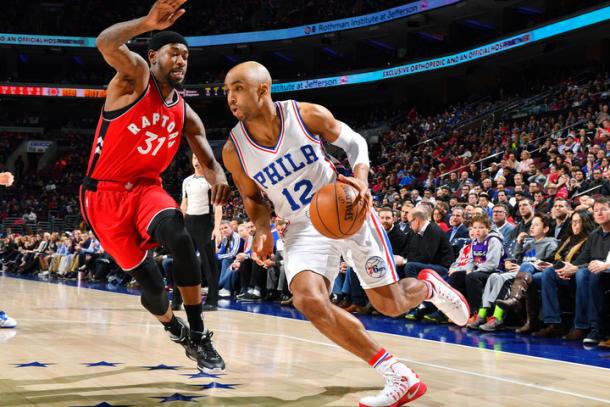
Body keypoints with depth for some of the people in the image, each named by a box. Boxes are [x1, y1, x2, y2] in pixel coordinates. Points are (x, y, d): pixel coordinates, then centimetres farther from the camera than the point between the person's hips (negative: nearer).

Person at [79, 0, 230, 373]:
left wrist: (219, 178, -22)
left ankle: (198, 335, -21)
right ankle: (174, 328, 29)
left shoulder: (185, 114, 8)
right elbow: (106, 44, -30)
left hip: (146, 187, 4)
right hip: (104, 194, -4)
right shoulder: (135, 76, -8)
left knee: (179, 237, -31)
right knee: (151, 282, -6)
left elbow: (208, 162, 5)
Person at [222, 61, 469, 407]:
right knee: (308, 301, -26)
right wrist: (263, 230, -12)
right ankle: (400, 377, -15)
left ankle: (429, 286, 42)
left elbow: (354, 142, 1)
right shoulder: (234, 150, -12)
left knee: (390, 304, 1)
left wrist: (360, 178, -20)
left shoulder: (309, 115, -17)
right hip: (304, 227, 2)